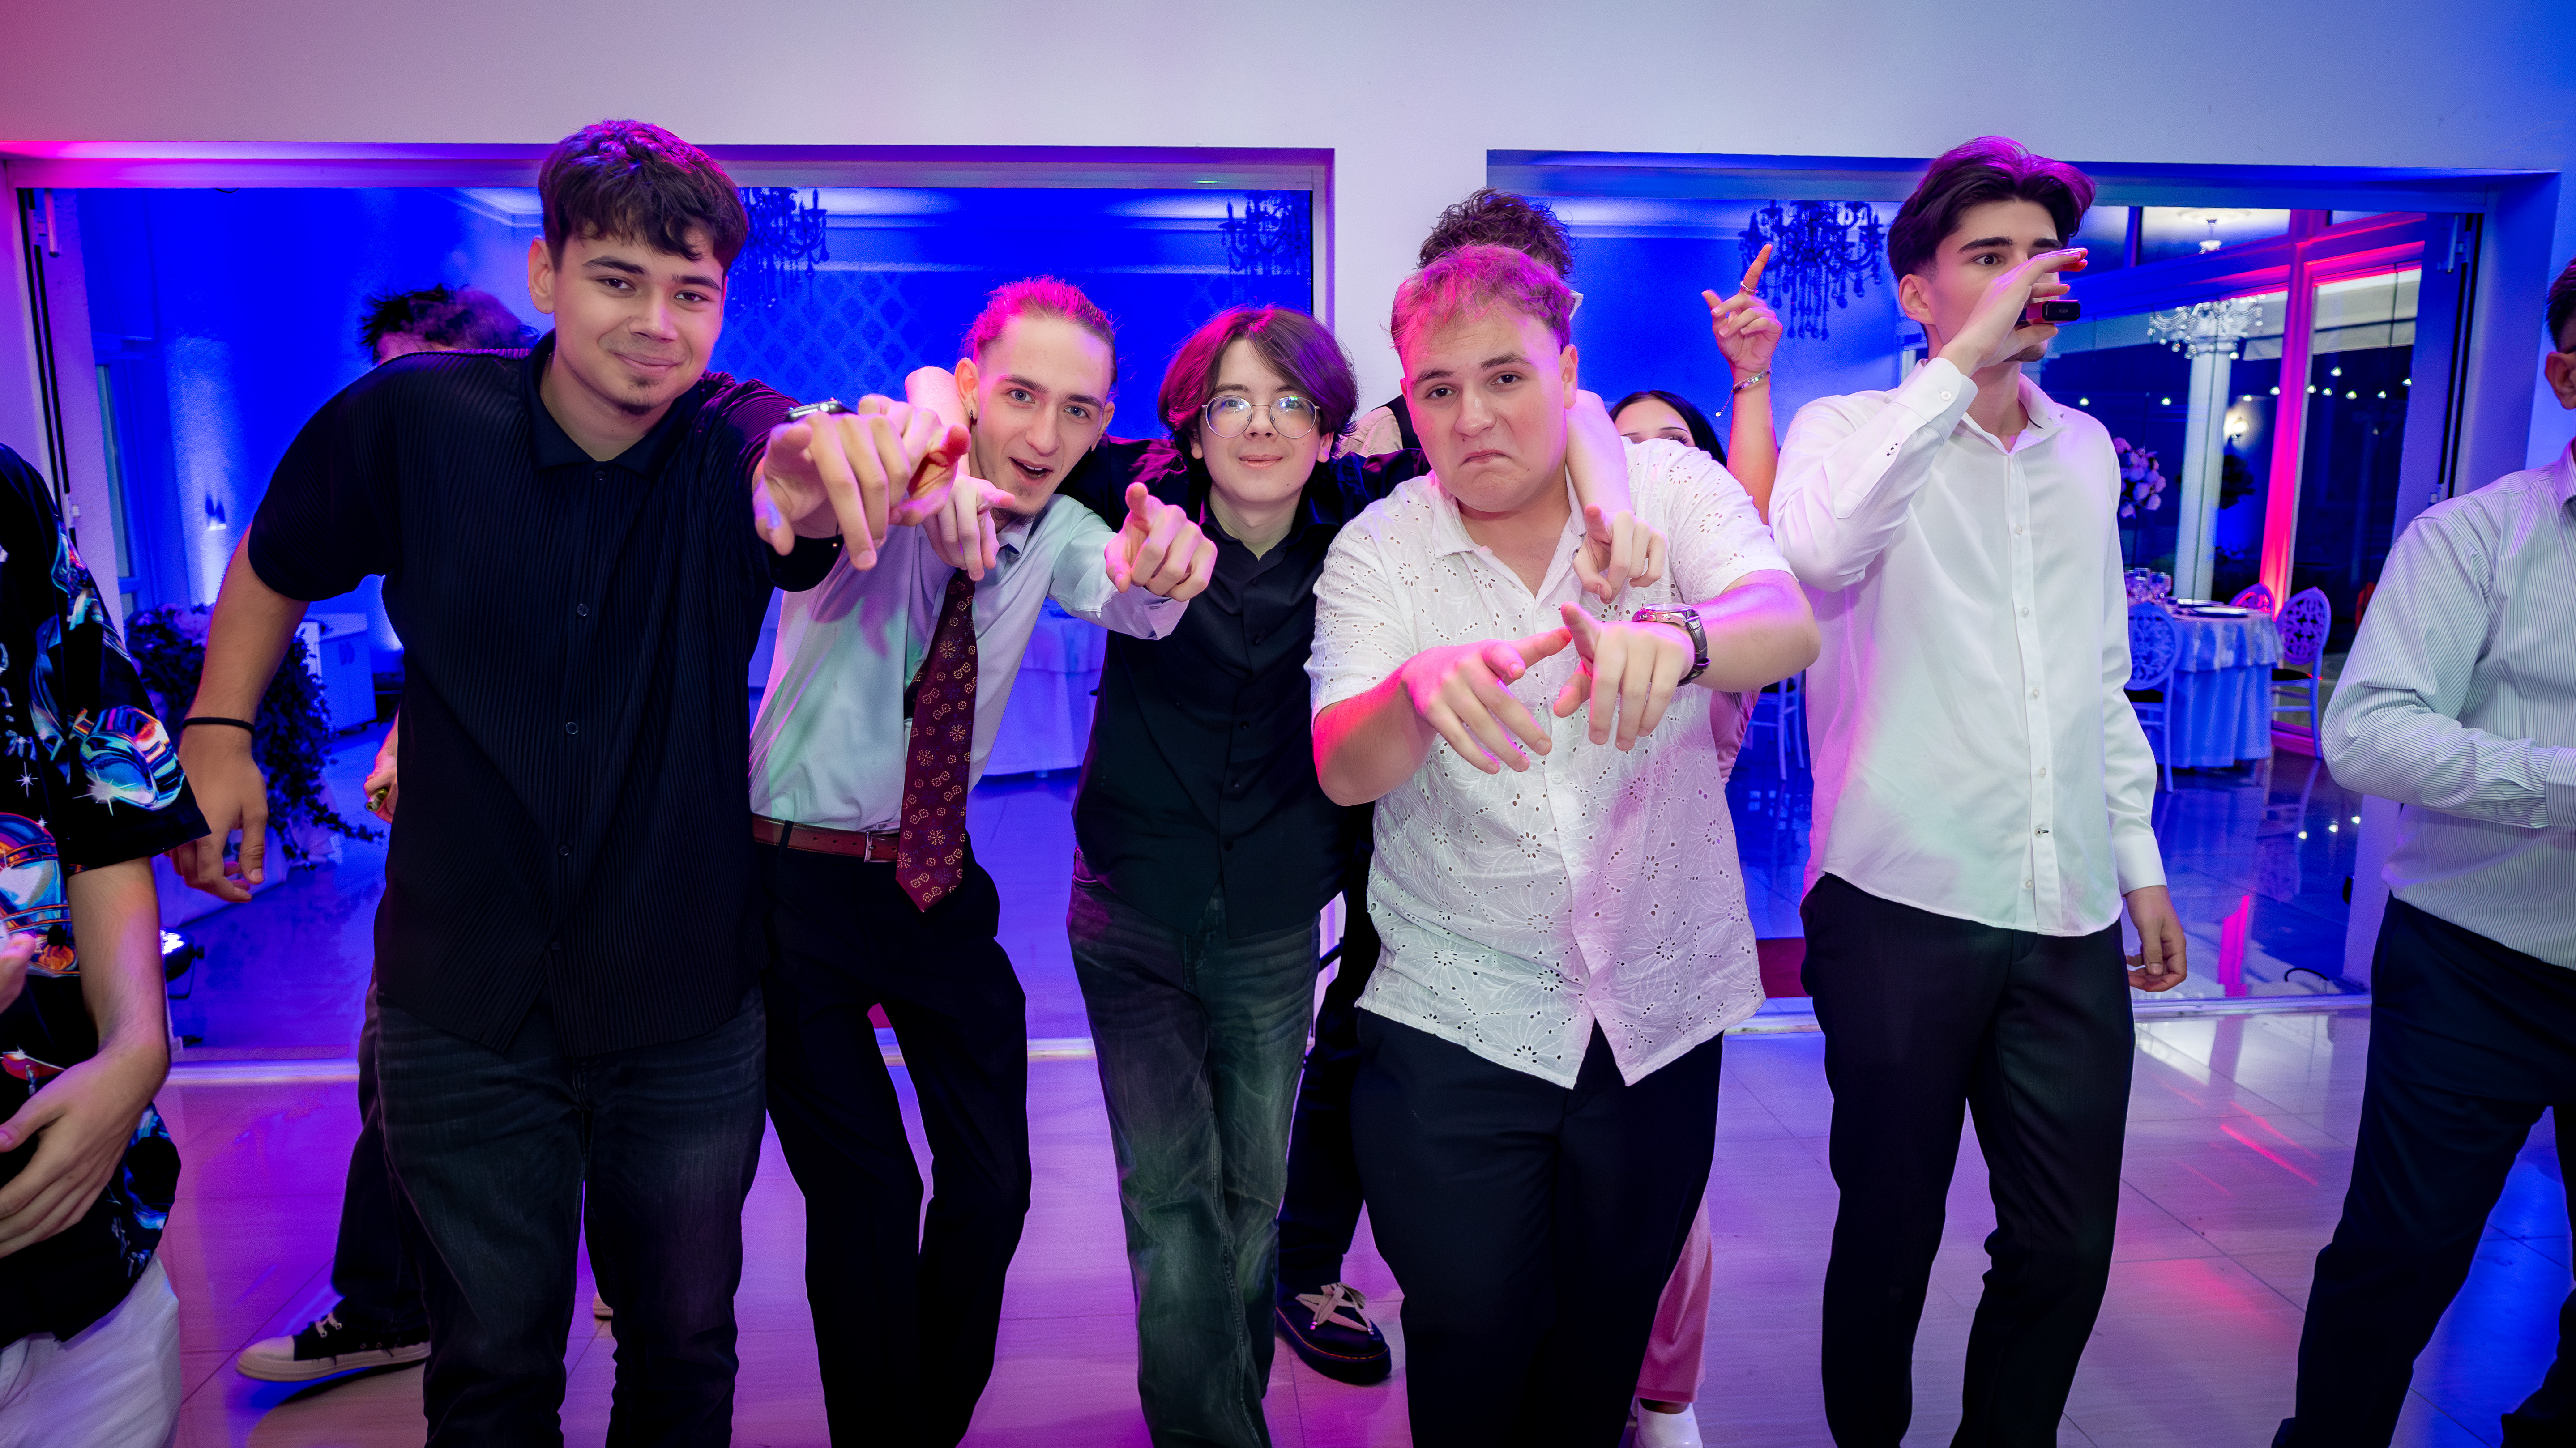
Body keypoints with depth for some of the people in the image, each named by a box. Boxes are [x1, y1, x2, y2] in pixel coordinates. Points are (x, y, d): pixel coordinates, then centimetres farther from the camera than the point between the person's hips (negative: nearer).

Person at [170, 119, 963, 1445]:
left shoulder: (743, 447, -11)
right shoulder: (409, 417, -8)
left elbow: (800, 493, -35)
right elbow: (277, 561, 11)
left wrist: (846, 459, -56)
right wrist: (217, 730, 5)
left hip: (689, 1011, 0)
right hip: (464, 1014, 1)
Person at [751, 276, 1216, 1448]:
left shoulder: (1055, 532, -3)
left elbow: (1130, 594, -24)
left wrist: (1163, 562, -49)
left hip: (939, 882, 4)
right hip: (797, 877, -4)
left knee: (994, 1183, 7)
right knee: (862, 1194, 1)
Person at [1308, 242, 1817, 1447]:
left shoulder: (1669, 487, -4)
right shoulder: (1376, 550, -6)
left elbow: (1787, 625, -22)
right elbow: (1342, 771, -18)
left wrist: (1676, 639, -45)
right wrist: (1420, 687, -40)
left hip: (1661, 1010, 2)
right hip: (1453, 1025, -1)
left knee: (1609, 1324, 19)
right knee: (1473, 1331, 9)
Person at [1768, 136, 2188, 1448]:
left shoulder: (2086, 451, 14)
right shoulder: (1850, 429, -3)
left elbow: (2102, 679, 20)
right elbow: (1815, 556, -27)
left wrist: (2138, 858, 17)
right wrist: (1962, 364, -25)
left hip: (2071, 916, 5)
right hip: (1904, 905, -5)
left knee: (2068, 1244, 12)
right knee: (1891, 1228, 10)